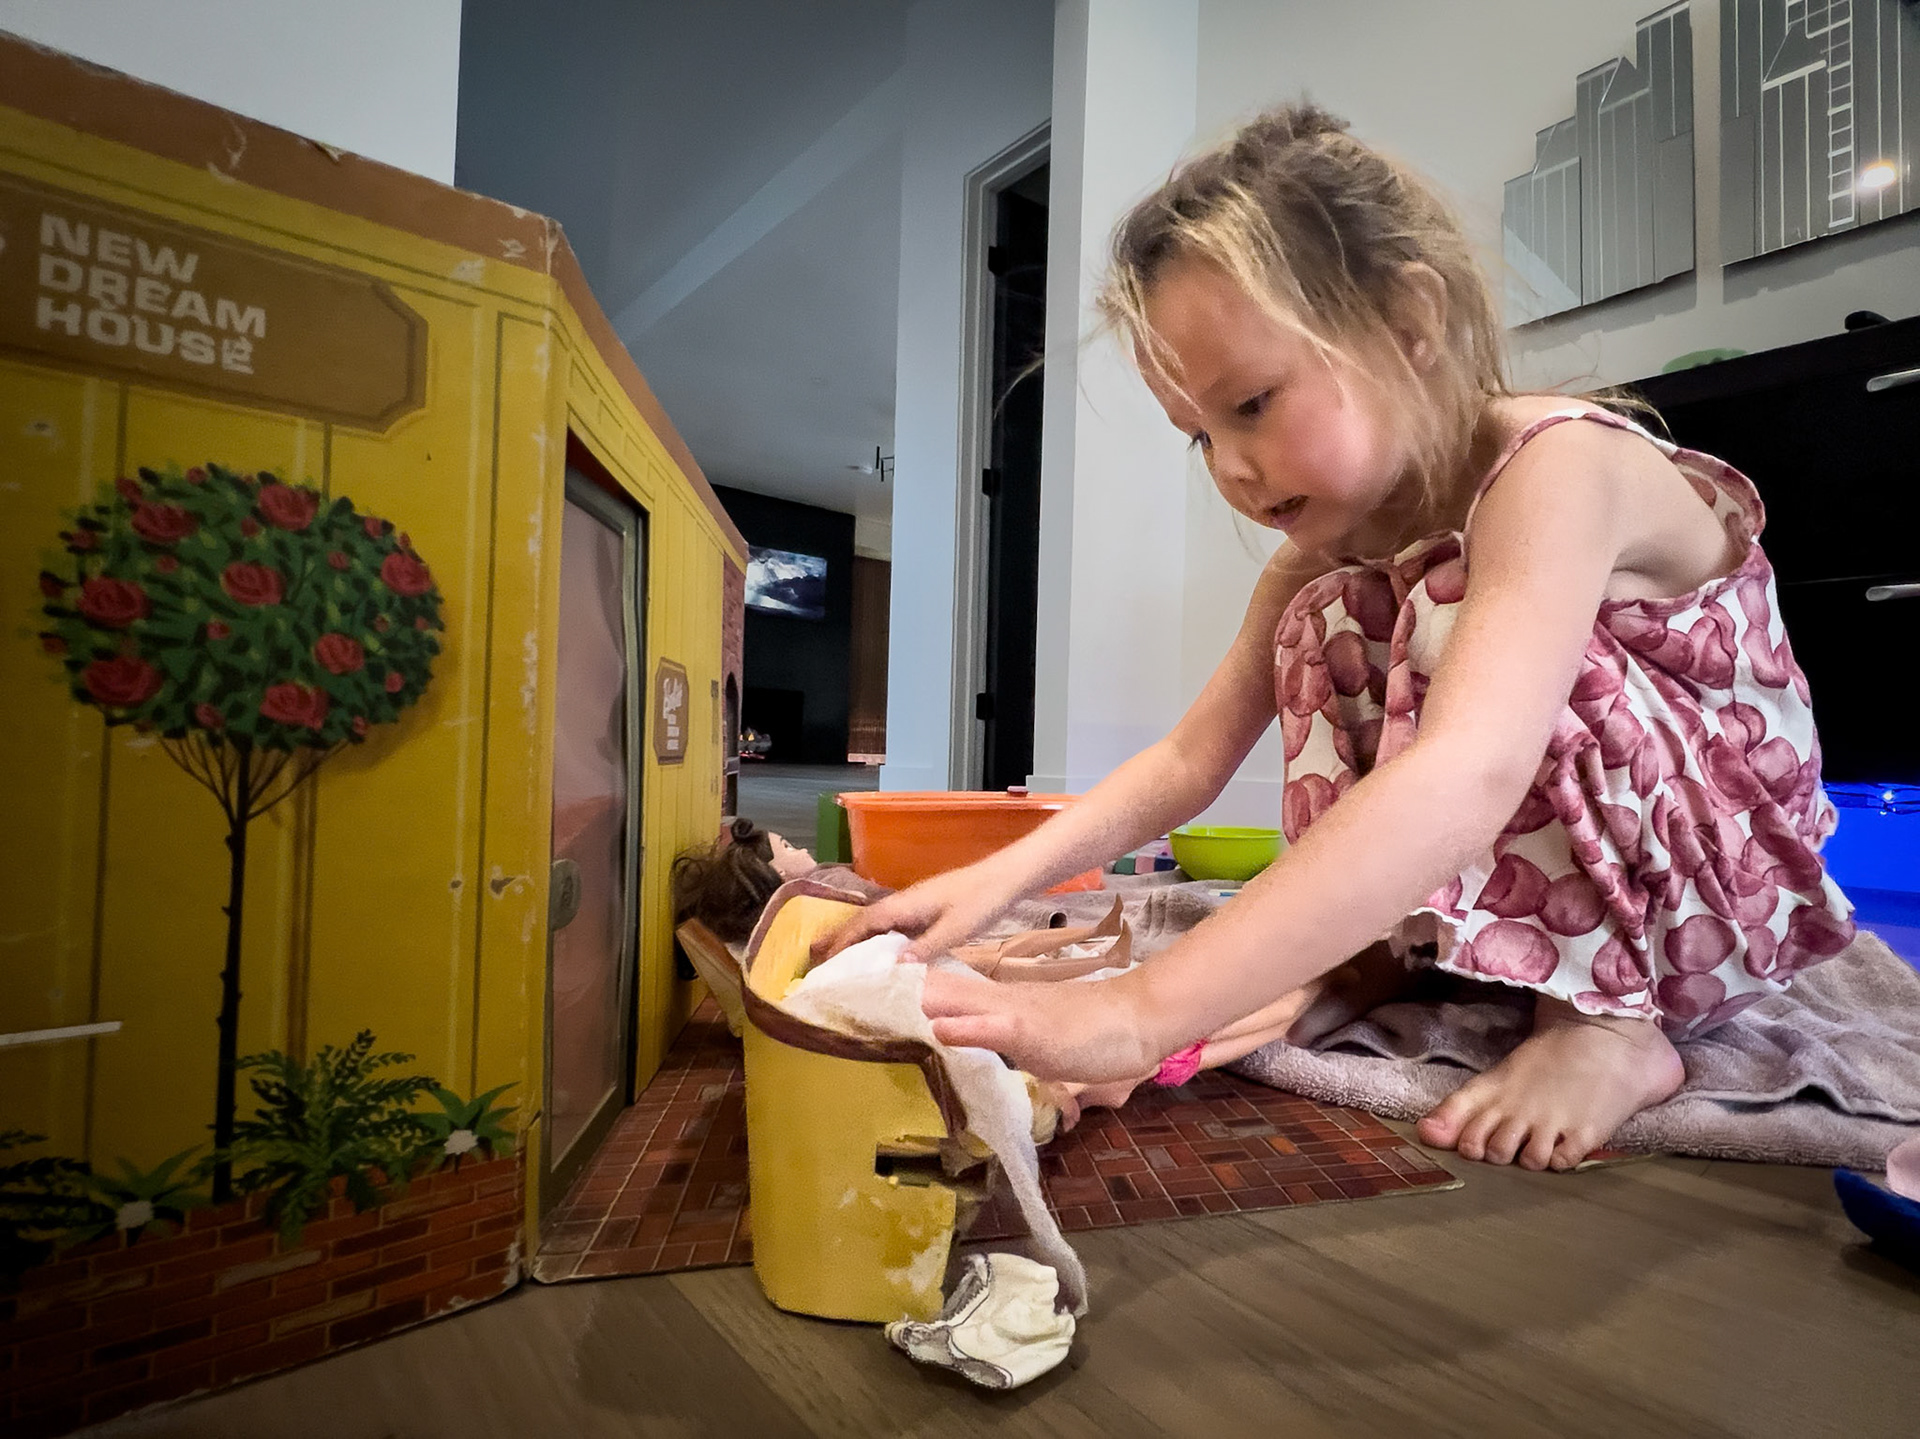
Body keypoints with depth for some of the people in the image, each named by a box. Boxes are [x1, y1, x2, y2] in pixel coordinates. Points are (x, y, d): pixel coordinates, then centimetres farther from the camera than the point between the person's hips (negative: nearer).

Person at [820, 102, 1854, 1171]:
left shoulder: (1558, 469, -28)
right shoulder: (1332, 528, -5)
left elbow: (1462, 785, -45)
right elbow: (1195, 754, -8)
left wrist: (1141, 1013, -50)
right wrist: (1006, 875, -22)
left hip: (1732, 897, -6)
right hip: (1536, 889, 6)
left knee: (1453, 610, -28)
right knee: (1329, 626, -9)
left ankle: (1607, 1025, -18)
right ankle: (1371, 963, -7)